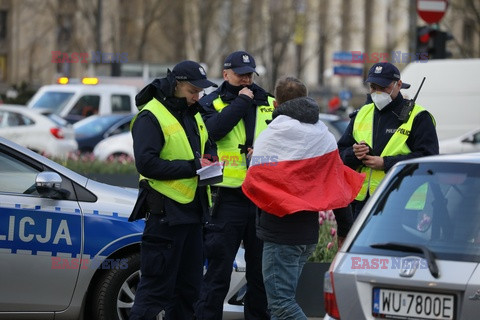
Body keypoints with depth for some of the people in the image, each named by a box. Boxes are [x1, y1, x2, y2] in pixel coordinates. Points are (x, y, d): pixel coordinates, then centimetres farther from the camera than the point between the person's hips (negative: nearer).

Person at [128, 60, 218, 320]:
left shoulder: (194, 115, 16)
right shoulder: (150, 117, -10)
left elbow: (207, 148, 31)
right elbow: (146, 163, -19)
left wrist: (208, 163, 6)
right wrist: (191, 167, -21)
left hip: (192, 210, 9)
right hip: (165, 211, -9)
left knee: (189, 284, 13)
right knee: (156, 286, -8)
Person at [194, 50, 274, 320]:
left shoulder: (270, 104, 12)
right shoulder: (212, 103, 2)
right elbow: (215, 129, -19)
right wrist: (241, 102, -12)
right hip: (228, 198, -4)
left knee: (261, 270, 11)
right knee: (219, 270, -3)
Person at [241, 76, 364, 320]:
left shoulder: (269, 137, -11)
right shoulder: (326, 137, 8)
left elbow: (253, 184, -12)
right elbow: (339, 183, 9)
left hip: (280, 232, -7)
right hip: (309, 230, 7)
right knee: (285, 296, 16)